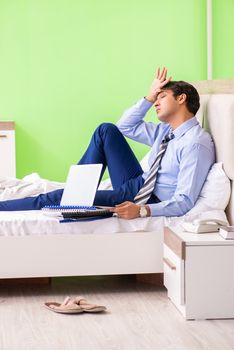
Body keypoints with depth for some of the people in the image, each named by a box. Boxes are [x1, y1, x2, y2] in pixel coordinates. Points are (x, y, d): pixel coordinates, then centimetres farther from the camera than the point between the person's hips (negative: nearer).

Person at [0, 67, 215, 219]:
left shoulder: (197, 144, -18)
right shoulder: (167, 131, 10)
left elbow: (184, 202, -25)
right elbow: (125, 127, 24)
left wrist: (142, 210, -39)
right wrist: (150, 97, 11)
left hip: (147, 201, -9)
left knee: (57, 199, -13)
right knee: (107, 130, 3)